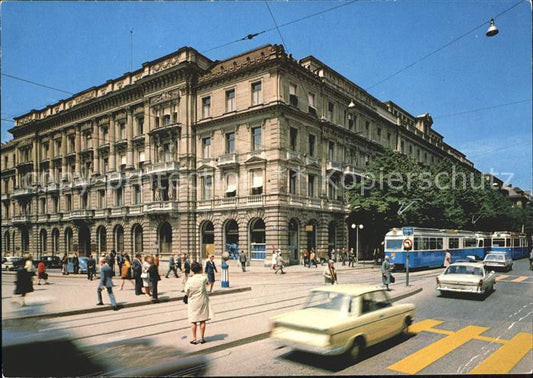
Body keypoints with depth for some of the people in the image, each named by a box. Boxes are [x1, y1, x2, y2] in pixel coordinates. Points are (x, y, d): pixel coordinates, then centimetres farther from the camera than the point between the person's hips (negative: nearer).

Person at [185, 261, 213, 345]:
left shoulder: (190, 280, -13)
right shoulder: (204, 278, -11)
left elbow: (186, 291, -7)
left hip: (193, 302, -1)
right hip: (202, 301, 1)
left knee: (193, 321, 9)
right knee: (202, 320, 9)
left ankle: (194, 339, 12)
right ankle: (202, 338, 15)